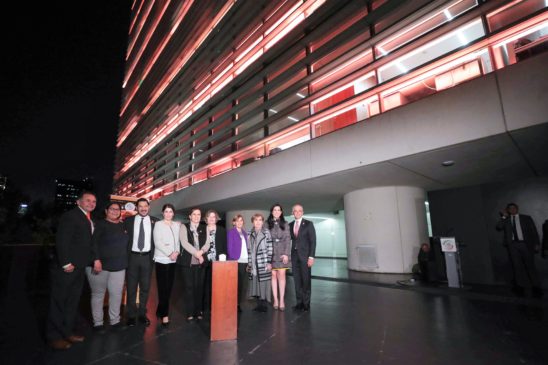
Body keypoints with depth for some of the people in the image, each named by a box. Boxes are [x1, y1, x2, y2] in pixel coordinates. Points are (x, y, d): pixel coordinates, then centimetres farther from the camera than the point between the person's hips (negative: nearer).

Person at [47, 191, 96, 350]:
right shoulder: (70, 216, -14)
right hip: (67, 267, -8)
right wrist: (66, 264, -20)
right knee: (59, 302, 5)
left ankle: (67, 332, 28)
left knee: (73, 301, 16)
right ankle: (54, 336, 18)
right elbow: (62, 241, -20)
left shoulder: (89, 219, 12)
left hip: (79, 267, 8)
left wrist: (92, 261, 8)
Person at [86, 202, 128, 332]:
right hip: (100, 264, -4)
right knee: (98, 294, 8)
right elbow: (93, 243, -13)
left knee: (116, 294, 6)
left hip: (118, 266, 4)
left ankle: (115, 320, 18)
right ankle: (97, 323, 19)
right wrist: (96, 259, -22)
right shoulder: (100, 224, -4)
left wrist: (124, 262, 13)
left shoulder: (123, 226, 11)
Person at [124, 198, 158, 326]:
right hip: (132, 257, 0)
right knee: (131, 288, 8)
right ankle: (131, 315, 23)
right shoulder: (128, 220, 2)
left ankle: (142, 314, 25)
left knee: (145, 287, 10)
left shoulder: (155, 221, 1)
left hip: (147, 258, 0)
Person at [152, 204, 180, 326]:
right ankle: (164, 314, 6)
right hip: (161, 259, -4)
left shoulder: (177, 225, 11)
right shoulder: (158, 224, 0)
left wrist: (177, 252, -7)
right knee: (163, 288, -4)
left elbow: (178, 241, 11)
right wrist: (170, 253, -14)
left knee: (169, 287, 7)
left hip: (173, 260, 4)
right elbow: (157, 243, -8)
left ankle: (160, 311, 23)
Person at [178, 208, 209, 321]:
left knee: (199, 286, 4)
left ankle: (199, 311, 15)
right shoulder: (184, 227, 3)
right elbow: (184, 243, -9)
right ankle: (190, 312, 11)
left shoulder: (204, 229, 11)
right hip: (188, 261, -2)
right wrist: (196, 253, -14)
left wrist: (201, 251, -16)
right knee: (189, 286, 1)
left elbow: (207, 244, 4)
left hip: (200, 262, 2)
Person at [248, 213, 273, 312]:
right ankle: (259, 304, 18)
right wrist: (249, 263, 10)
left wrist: (269, 262, -11)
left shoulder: (266, 232, -3)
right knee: (256, 284, 7)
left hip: (263, 263, -4)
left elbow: (270, 248, -6)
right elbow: (249, 249, 11)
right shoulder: (251, 234, 10)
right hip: (254, 264, 4)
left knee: (263, 283, -1)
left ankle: (263, 305, 11)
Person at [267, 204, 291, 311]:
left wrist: (286, 254, -6)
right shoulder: (267, 224, 6)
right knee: (273, 275, 2)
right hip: (271, 253, 0)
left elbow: (288, 240, 3)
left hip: (282, 253, 0)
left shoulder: (285, 224, 8)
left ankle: (282, 299, 2)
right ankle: (275, 299, 10)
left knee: (281, 275, -4)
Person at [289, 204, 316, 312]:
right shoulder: (290, 225, 10)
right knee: (297, 280, 7)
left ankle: (306, 303, 14)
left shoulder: (308, 224, -1)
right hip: (294, 255, 3)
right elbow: (289, 240, 10)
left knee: (306, 280, 2)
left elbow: (312, 241, -5)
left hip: (305, 255, -3)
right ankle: (299, 302, 17)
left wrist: (311, 257, -12)